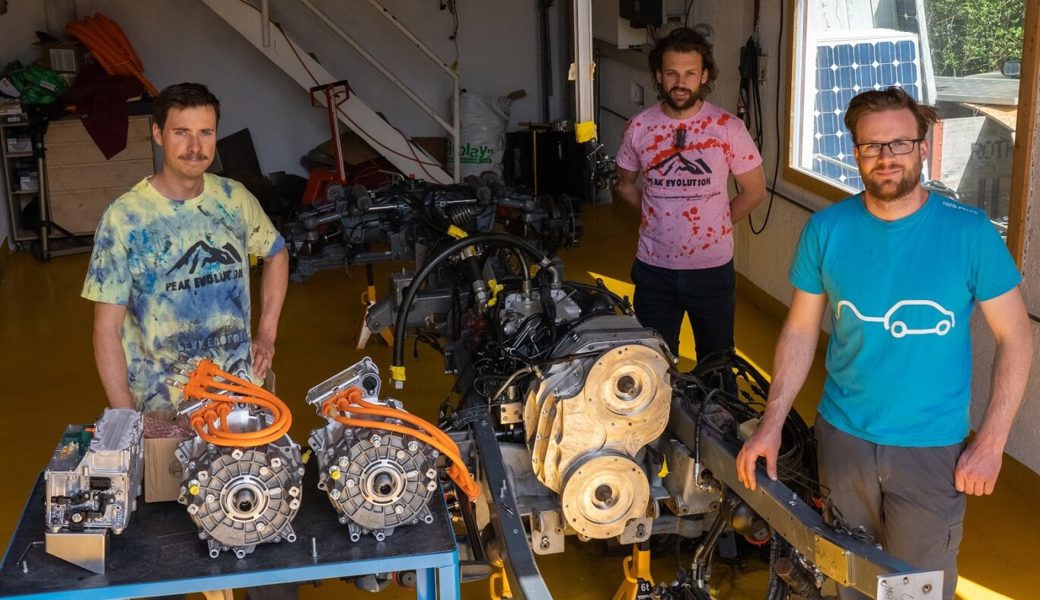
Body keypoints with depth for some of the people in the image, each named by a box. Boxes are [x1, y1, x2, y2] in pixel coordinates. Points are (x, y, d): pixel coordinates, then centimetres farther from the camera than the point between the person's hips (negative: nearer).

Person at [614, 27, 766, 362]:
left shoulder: (728, 128, -9)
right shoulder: (639, 127, -3)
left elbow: (754, 190, 1)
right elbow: (624, 183, 13)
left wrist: (717, 224, 1)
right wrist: (658, 213, 5)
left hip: (713, 268, -1)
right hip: (654, 268, 2)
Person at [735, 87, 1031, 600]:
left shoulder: (968, 231, -10)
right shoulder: (826, 229, -3)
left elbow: (1015, 337, -4)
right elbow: (801, 330, 4)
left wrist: (990, 443, -9)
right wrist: (771, 424, -3)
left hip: (931, 449, -2)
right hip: (842, 439, 2)